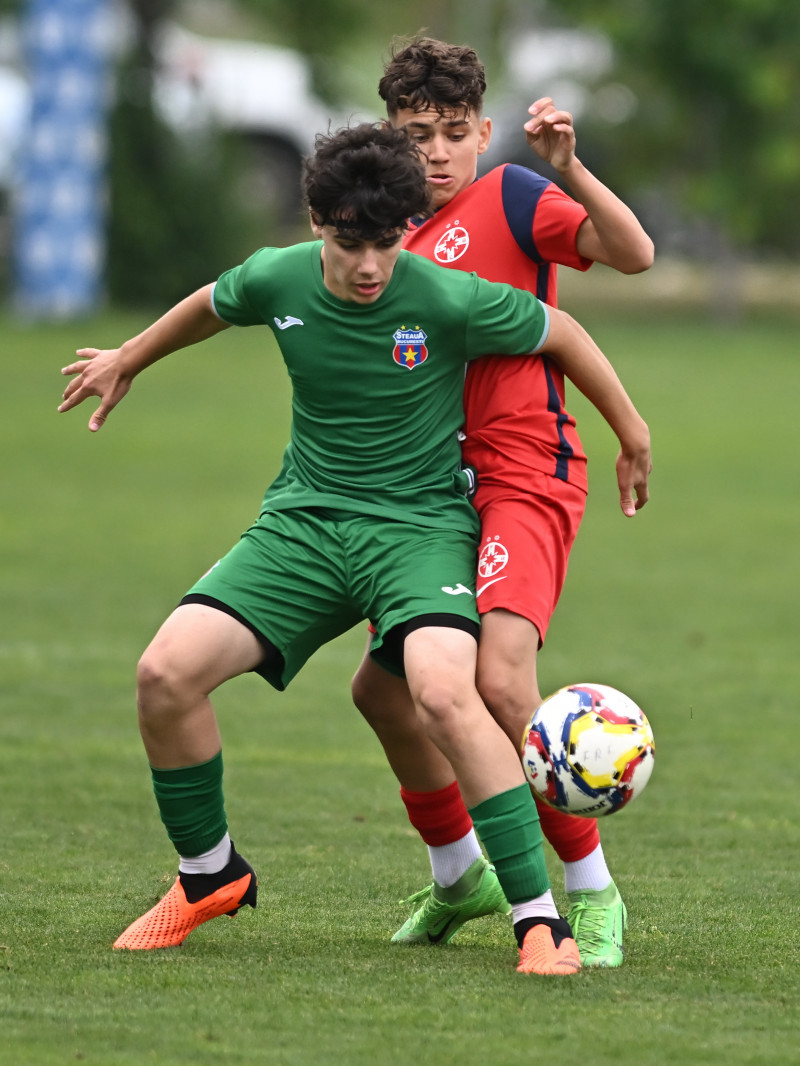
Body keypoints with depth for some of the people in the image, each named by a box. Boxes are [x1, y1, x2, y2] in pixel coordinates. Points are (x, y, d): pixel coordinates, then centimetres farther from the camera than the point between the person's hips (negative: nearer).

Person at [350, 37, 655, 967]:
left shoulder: (510, 198, -6)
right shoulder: (406, 244, 17)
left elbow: (633, 254, -21)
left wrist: (570, 168, -34)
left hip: (525, 478, -9)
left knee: (501, 681, -25)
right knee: (381, 687, 13)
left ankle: (593, 894, -11)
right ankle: (457, 875, 33)